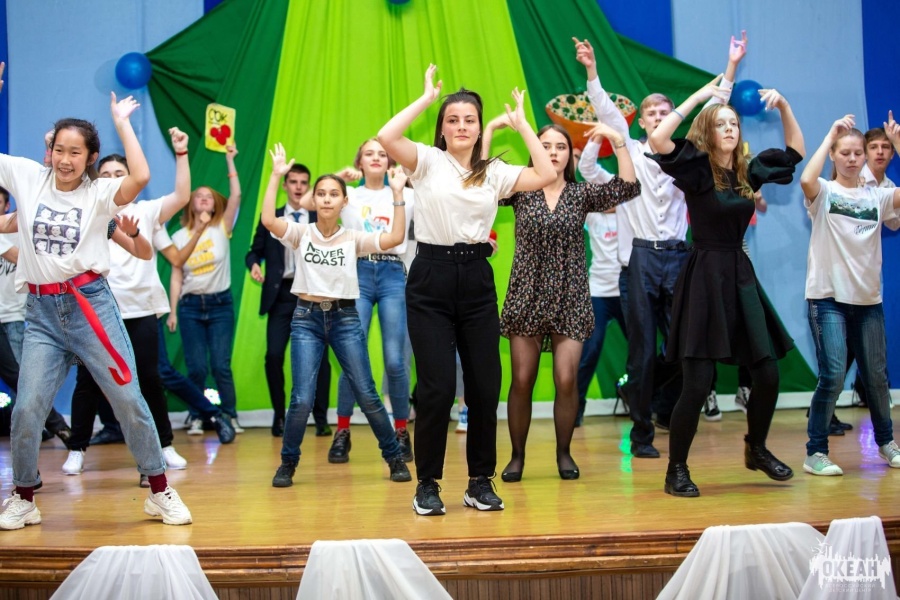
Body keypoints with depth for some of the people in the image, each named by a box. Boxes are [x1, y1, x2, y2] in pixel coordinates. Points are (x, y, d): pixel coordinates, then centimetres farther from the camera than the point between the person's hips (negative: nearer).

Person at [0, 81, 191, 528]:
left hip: (91, 304, -2)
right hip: (40, 311, 2)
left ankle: (160, 492, 13)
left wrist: (121, 122, -12)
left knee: (128, 400, 1)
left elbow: (140, 177, -22)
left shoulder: (100, 192, -2)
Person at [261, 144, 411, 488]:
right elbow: (267, 219, -17)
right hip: (306, 319, 0)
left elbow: (395, 238, -11)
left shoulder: (354, 238, 3)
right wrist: (276, 177, -16)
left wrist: (398, 194, -13)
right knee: (302, 399, -9)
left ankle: (395, 457, 18)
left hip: (345, 319, 1)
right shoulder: (300, 233, 2)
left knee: (367, 395, 1)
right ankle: (288, 463, 13)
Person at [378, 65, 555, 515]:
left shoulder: (494, 172, 12)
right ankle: (427, 484, 11)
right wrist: (425, 98, -5)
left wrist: (522, 124, 6)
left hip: (477, 279, 3)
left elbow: (546, 175, 0)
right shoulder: (427, 162, 3)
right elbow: (386, 138, -15)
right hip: (431, 278, -3)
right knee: (437, 387, -5)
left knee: (485, 386, 3)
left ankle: (481, 482, 19)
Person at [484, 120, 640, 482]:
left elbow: (628, 188, -8)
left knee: (567, 381, -4)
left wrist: (619, 142, -14)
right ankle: (517, 455, 15)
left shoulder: (582, 194, 5)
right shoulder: (520, 189, 4)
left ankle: (564, 453, 15)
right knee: (522, 381, 2)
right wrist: (490, 128, -15)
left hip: (570, 299, 0)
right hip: (527, 296, 0)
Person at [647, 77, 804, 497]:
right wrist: (698, 96, -16)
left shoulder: (748, 171, 9)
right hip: (703, 277, -6)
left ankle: (756, 449, 30)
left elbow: (796, 150, 22)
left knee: (768, 375, 5)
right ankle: (676, 469, 8)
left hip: (741, 276, 6)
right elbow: (657, 139, -23)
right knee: (698, 383, -8)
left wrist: (783, 106, 10)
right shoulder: (696, 171, -6)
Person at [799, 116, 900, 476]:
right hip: (828, 298, -4)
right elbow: (805, 179, -24)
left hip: (868, 299, 4)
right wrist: (830, 134, -16)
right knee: (833, 374, -12)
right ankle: (816, 453, -2)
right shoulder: (823, 193, -1)